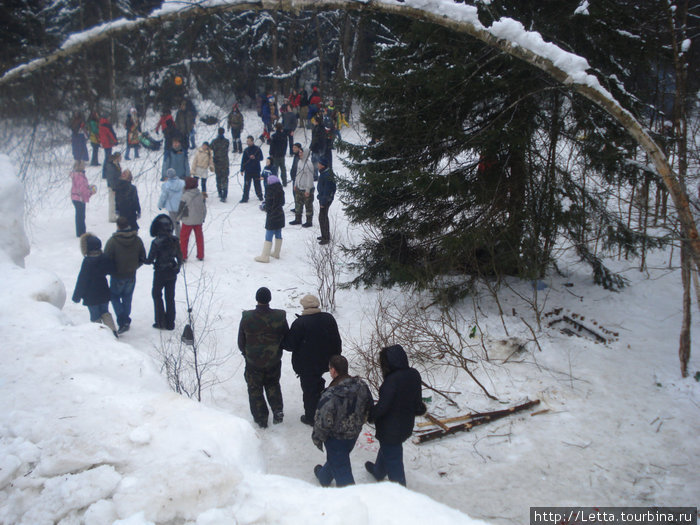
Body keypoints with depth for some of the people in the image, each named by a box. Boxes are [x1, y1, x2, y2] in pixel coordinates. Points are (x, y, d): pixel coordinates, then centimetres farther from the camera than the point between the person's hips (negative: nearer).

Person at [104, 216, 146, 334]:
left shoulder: (112, 241, -18)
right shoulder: (137, 240, -5)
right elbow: (143, 258, 4)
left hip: (117, 276, -4)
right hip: (131, 276, 4)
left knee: (114, 297, 12)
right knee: (127, 298, 19)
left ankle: (122, 322, -1)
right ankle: (126, 321, 27)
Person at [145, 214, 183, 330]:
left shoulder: (156, 242, -21)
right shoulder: (175, 240, -8)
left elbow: (150, 260, -17)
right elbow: (180, 257, 2)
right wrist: (178, 267, 20)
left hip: (160, 273, -4)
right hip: (172, 273, 4)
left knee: (156, 295, 17)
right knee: (170, 297, 15)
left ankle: (161, 322, 16)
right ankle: (170, 324, 20)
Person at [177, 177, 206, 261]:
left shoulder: (185, 196, -18)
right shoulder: (200, 195, -2)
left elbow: (181, 208, -10)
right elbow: (204, 207, 7)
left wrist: (178, 218, 7)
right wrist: (203, 218, 21)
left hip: (188, 221, -4)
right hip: (199, 221, 4)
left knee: (184, 238, 10)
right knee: (199, 237, 15)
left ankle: (183, 256, 13)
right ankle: (200, 255, 22)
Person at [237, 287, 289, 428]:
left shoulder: (247, 318, -18)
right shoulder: (280, 317, -15)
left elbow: (241, 343, -6)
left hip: (253, 362, -2)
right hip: (274, 362, 2)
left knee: (255, 389, 16)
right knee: (272, 384, 25)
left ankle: (261, 418, 20)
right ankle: (277, 409, 12)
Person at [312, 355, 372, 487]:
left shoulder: (330, 395, -34)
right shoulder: (361, 386, -15)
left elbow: (323, 422, -24)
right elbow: (368, 408, 2)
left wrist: (317, 438, -5)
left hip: (335, 438, -7)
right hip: (354, 433, 7)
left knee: (341, 468, 12)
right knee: (336, 458, 31)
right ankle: (324, 476, 56)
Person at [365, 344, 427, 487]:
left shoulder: (392, 380, -30)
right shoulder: (414, 374, -9)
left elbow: (382, 407, -25)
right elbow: (416, 400, 3)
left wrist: (369, 416, -8)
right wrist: (420, 408, 24)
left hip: (391, 428, -8)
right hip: (406, 426, 8)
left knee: (392, 457, 10)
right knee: (386, 448, 32)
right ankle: (378, 471, 58)